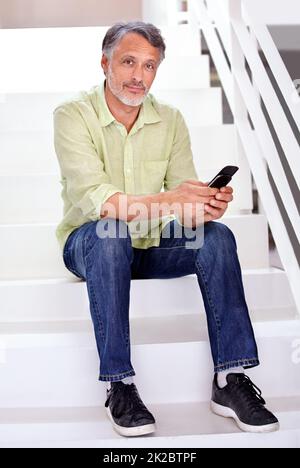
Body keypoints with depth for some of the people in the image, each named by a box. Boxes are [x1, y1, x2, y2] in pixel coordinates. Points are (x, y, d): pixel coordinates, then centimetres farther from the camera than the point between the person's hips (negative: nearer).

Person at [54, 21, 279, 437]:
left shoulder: (170, 121, 2)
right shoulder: (73, 116, -11)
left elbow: (184, 203, -5)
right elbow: (96, 200, -26)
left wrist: (207, 206, -30)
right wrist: (167, 200, -40)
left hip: (153, 245, 4)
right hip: (89, 243, -3)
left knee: (216, 236, -22)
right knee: (110, 237, -36)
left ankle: (230, 380, -20)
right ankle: (119, 387, -29)